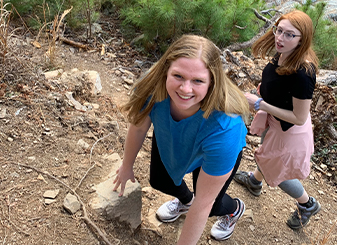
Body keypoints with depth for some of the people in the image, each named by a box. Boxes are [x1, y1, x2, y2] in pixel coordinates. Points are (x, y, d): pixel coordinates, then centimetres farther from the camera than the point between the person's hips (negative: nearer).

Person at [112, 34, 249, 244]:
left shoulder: (224, 128, -49)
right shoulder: (153, 87, -38)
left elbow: (203, 203, -37)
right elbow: (138, 127, -14)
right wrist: (127, 167, 3)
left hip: (212, 153, -3)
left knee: (210, 207, 8)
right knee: (159, 181, 21)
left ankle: (234, 209, 47)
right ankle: (185, 200, 58)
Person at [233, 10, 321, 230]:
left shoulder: (302, 73, -40)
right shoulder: (282, 55, -15)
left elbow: (299, 118, -31)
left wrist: (260, 104, -31)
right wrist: (265, 88, -8)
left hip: (289, 130, -8)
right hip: (272, 121, 8)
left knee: (278, 172, 18)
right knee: (266, 154, 35)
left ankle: (308, 205, 44)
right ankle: (255, 181, 66)